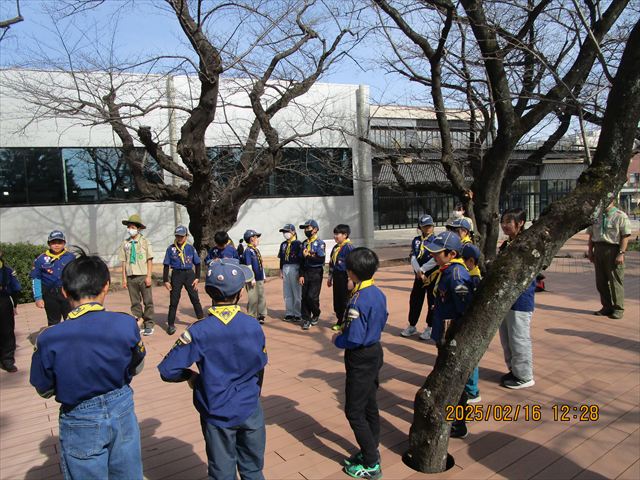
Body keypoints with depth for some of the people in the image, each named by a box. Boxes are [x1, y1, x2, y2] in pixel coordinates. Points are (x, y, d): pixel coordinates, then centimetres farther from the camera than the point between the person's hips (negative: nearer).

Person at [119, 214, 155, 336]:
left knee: (148, 302, 2)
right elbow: (124, 262, 8)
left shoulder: (145, 242, -2)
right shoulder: (125, 244, 6)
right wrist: (124, 278, 4)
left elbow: (149, 260, -3)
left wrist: (148, 276, -9)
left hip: (143, 276, -3)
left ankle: (149, 325, 11)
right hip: (131, 277, 3)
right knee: (135, 302, 8)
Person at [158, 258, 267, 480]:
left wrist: (192, 375, 2)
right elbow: (260, 366, 0)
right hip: (250, 411, 2)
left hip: (218, 414, -1)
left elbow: (167, 371, -17)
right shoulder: (254, 326, -13)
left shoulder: (198, 332, -19)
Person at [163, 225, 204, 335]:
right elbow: (166, 265, 3)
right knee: (174, 300, 2)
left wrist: (197, 278, 0)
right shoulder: (171, 248, 1)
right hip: (176, 275, 0)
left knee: (195, 298, 5)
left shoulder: (190, 248, 2)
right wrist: (165, 280, -1)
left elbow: (197, 263, 7)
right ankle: (171, 324, 13)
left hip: (189, 274, 1)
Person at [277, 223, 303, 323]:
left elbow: (301, 258, -11)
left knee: (297, 293, -1)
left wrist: (300, 273, -13)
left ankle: (298, 314, 7)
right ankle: (289, 313, 19)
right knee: (287, 293, 10)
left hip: (295, 269, -7)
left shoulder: (298, 243, -8)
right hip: (285, 269, 7)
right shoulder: (283, 244, 12)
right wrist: (281, 270, 15)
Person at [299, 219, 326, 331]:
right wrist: (301, 275, 4)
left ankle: (316, 314, 18)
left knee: (312, 296, -9)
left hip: (316, 273, -5)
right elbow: (302, 260, 11)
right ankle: (306, 319, 13)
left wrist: (308, 256, -10)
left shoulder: (320, 243, -7)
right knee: (304, 297, 3)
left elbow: (321, 259, -17)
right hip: (306, 273, 5)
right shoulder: (304, 244, 11)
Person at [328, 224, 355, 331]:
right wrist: (330, 277, 21)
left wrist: (351, 280, -20)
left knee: (345, 301, -1)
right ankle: (340, 322, 27)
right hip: (337, 277, 8)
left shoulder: (349, 247, -14)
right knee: (337, 300, 13)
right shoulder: (335, 247, 13)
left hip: (345, 277, -8)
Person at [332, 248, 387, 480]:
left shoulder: (358, 300, -27)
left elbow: (354, 339, -28)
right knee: (370, 405, 20)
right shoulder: (379, 293, 0)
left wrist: (337, 340, -8)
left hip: (360, 359, -9)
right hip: (375, 352, 9)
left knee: (354, 412, 4)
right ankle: (370, 451, 34)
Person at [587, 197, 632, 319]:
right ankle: (607, 307, 19)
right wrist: (590, 250, 12)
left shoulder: (620, 216, -3)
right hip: (598, 249, 6)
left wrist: (621, 253, -16)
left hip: (613, 250, -6)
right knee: (601, 281, 8)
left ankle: (618, 309, 7)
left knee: (616, 281, -3)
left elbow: (625, 236, -9)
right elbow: (591, 234, 18)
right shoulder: (597, 215, 15)